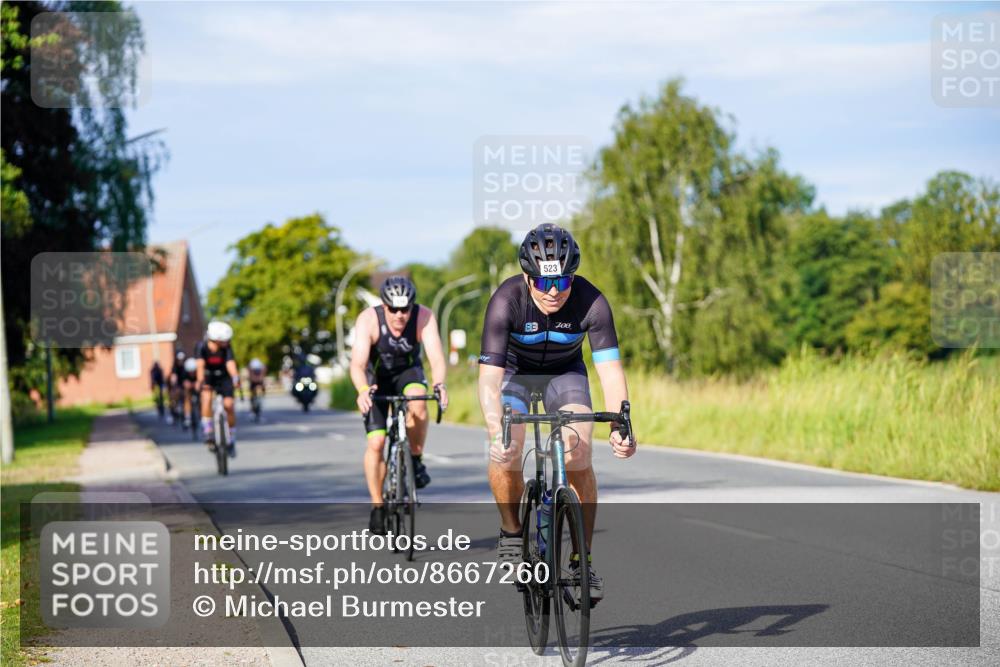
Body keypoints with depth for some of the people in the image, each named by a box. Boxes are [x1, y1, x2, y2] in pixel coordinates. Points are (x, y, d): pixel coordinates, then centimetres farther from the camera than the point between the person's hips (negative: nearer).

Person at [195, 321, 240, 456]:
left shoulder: (226, 348, -24)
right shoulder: (202, 347, -25)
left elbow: (230, 364, -39)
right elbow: (200, 365, -37)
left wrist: (235, 377, -59)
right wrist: (201, 381, -55)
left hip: (223, 377, 0)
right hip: (208, 377, 0)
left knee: (228, 404, -14)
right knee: (206, 397, -29)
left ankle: (232, 438, 3)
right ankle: (207, 431, -25)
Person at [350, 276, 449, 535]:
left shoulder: (424, 317, -28)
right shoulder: (368, 319, -31)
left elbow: (436, 357, -36)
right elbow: (357, 363, -41)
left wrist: (439, 384, -56)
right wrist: (362, 391, -60)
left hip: (408, 372, 1)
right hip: (376, 377, 0)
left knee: (418, 401, -34)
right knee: (376, 443, -12)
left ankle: (416, 459, -10)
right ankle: (377, 507, 4)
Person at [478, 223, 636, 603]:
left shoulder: (591, 302, -30)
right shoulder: (506, 301, -34)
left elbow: (610, 371, -32)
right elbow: (489, 378, -39)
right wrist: (497, 432, -56)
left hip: (565, 372, 1)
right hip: (515, 371, -1)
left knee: (579, 453, -21)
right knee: (505, 452, -26)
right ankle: (511, 533, 0)